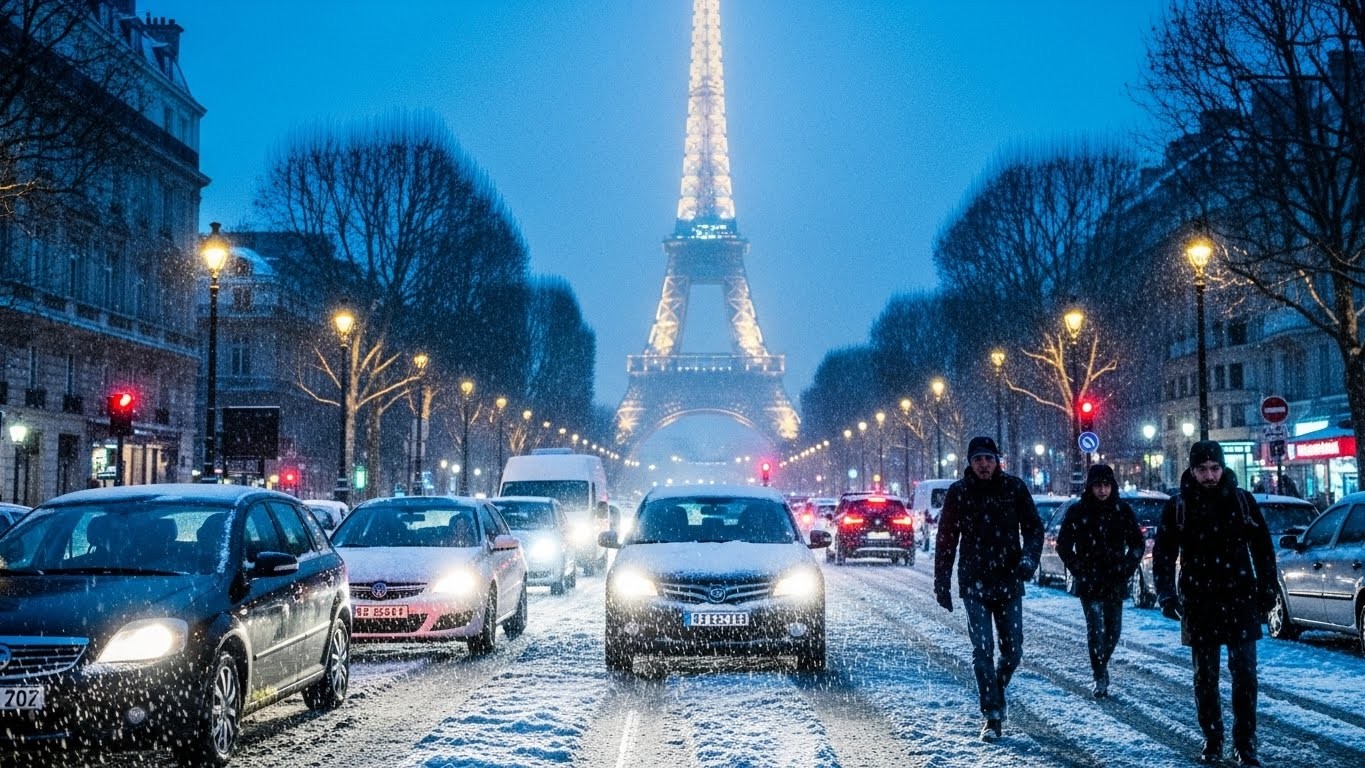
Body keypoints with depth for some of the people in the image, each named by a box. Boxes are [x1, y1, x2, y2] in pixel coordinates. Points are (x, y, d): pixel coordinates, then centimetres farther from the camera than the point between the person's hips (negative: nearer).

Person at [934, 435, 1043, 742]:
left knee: (1013, 650, 5)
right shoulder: (958, 492, -2)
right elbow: (945, 539, 3)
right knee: (982, 650, -8)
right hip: (974, 583, -1)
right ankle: (992, 716, -2)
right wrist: (942, 583, 0)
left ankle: (996, 691, 33)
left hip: (1009, 582, 1)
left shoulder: (1014, 487, 0)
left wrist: (1029, 557, -16)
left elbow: (1033, 527, 4)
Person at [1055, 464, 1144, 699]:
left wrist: (1126, 569, 1)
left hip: (1115, 582, 2)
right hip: (1089, 583, -2)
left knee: (1113, 629, 6)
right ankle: (1100, 679, -3)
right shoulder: (1077, 512, -3)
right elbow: (1063, 545, 4)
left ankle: (1102, 665, 30)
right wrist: (1079, 571, -4)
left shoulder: (1122, 510, 2)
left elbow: (1138, 543, 11)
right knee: (1096, 629, -9)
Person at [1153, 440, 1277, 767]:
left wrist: (1267, 590, 4)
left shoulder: (1243, 501, 2)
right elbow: (1162, 554, 3)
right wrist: (1167, 594, -6)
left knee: (1244, 673, -3)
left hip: (1240, 600, 0)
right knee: (1204, 677, 6)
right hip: (1198, 604, 1)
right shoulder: (1177, 507, 1)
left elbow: (1263, 549, 7)